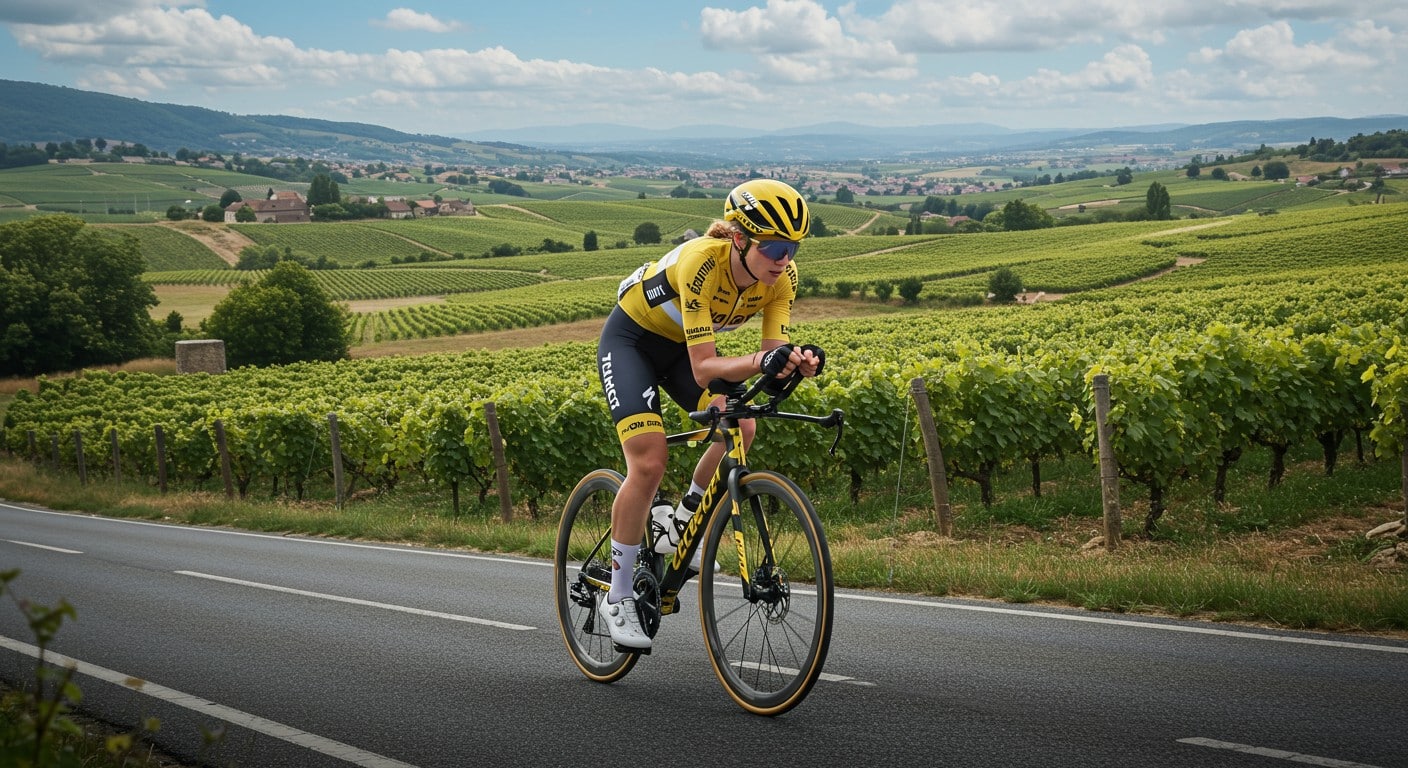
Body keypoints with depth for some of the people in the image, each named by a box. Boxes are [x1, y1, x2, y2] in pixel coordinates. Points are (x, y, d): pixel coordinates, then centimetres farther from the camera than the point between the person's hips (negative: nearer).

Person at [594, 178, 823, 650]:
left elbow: (774, 352, -22)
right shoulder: (701, 262, -38)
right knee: (649, 466, -19)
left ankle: (678, 525, 4)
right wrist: (759, 361, -56)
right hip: (631, 341, -5)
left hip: (681, 347, 6)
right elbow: (704, 367, -39)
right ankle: (618, 597, -3)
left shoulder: (781, 275, -20)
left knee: (741, 428, -21)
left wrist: (796, 362, -44)